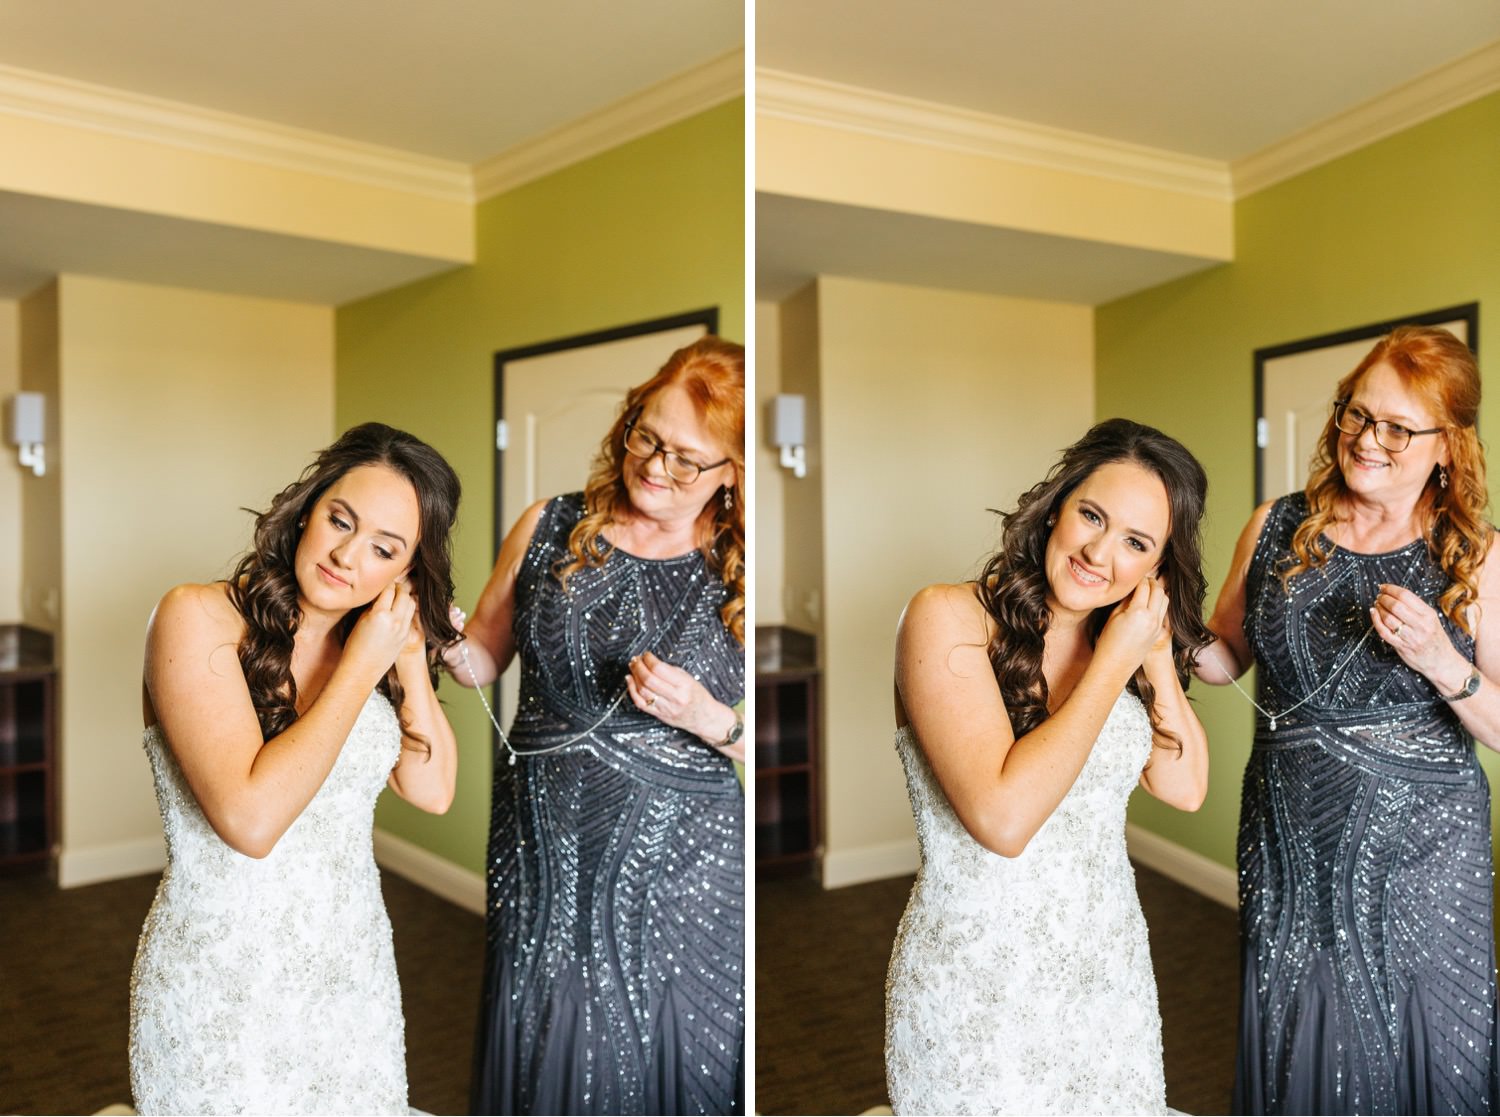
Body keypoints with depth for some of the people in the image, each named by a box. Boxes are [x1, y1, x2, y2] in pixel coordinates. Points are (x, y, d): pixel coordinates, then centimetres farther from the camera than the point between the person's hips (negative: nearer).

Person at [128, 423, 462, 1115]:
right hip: (222, 985, -5)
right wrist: (362, 666, -20)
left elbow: (433, 791, -1)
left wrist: (410, 654, -7)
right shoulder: (197, 618, -16)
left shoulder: (370, 640, 2)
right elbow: (251, 818, -26)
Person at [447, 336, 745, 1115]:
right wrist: (450, 642, -10)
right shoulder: (550, 529, 1)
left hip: (680, 875, -2)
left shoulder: (740, 576, -6)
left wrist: (707, 717, -21)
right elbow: (486, 657, 11)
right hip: (546, 857, 2)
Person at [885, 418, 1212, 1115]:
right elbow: (1004, 817, -27)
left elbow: (1185, 789, 2)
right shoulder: (948, 618, -18)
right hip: (977, 990, -6)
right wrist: (1115, 660, -20)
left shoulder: (1118, 640, 4)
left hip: (1110, 973, 6)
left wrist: (1157, 652, -6)